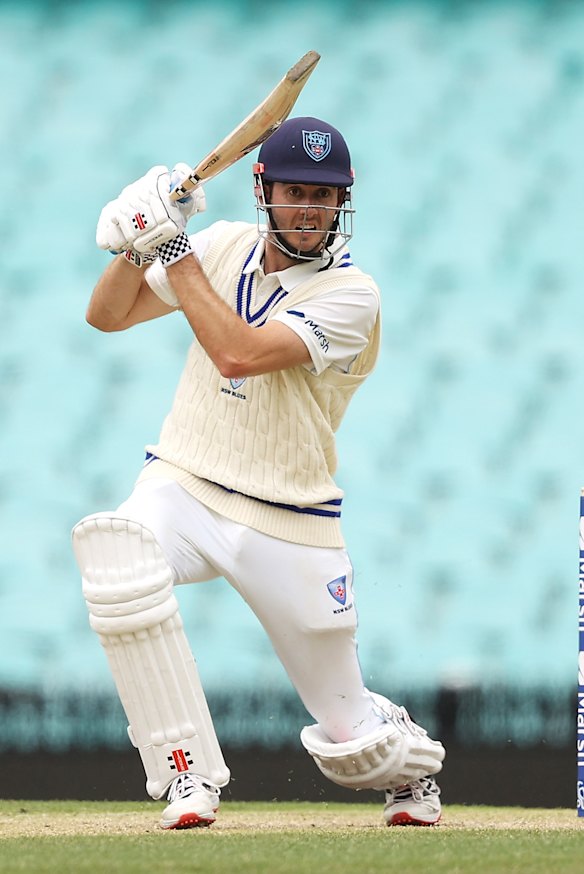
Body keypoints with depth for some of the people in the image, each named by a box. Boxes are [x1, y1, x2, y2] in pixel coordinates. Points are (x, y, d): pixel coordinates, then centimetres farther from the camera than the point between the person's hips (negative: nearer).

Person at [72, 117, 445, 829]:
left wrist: (174, 250, -23)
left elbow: (239, 352, -26)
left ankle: (413, 765, 45)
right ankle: (189, 775, -25)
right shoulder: (226, 246, 3)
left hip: (289, 524, -3)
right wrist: (134, 243, -13)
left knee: (350, 736, 3)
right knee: (115, 553, -35)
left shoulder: (350, 295, -13)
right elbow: (107, 315, 6)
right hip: (181, 485, 3)